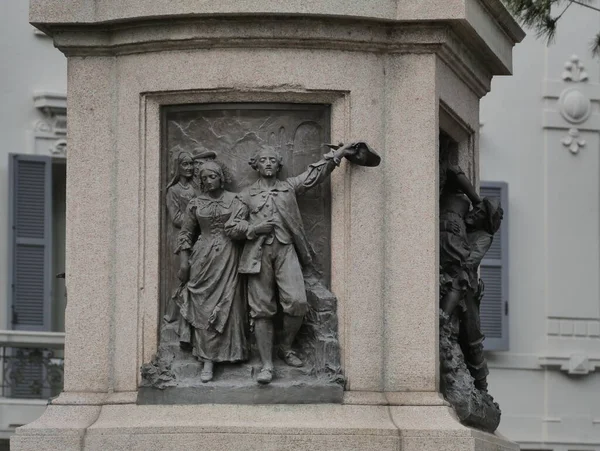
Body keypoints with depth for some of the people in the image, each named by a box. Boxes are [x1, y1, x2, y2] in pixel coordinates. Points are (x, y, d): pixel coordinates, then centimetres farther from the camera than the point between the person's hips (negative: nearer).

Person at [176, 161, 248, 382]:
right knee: (204, 308, -4)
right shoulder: (195, 203, 7)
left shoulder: (234, 200, 3)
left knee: (227, 305, -2)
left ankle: (223, 354, 9)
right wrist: (184, 262, 2)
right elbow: (186, 234, 10)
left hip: (228, 256, -1)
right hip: (203, 258, 1)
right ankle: (208, 360, -4)